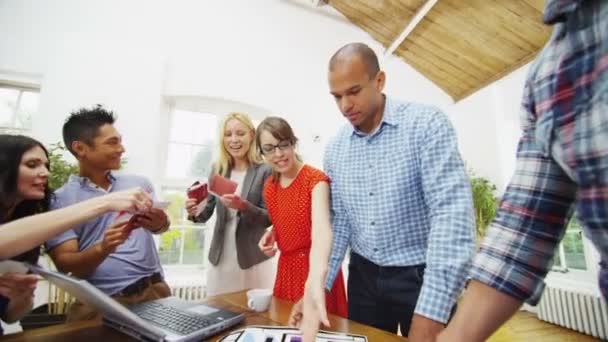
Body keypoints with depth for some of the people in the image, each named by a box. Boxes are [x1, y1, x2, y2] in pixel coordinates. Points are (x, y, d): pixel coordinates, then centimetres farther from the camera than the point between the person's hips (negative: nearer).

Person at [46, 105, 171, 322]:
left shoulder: (139, 183, 9)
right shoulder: (59, 200, 1)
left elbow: (161, 227, 8)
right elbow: (64, 263, -2)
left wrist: (160, 223, -15)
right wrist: (102, 249, -22)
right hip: (102, 303, -2)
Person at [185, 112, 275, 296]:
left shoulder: (264, 171, -11)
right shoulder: (218, 169, 2)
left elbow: (270, 218, -10)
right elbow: (207, 212, 7)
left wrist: (244, 206, -26)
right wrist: (195, 211, -14)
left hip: (254, 258, -4)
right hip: (220, 257, 4)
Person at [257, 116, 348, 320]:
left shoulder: (315, 179, -20)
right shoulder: (269, 187, 1)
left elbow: (322, 229, -36)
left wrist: (315, 281, -52)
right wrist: (271, 235, -5)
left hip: (315, 269, -6)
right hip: (286, 268, 6)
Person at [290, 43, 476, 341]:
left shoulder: (426, 124, -15)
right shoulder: (334, 150, 0)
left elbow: (452, 213, -23)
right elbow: (337, 222, 4)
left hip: (421, 275, -4)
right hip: (363, 275, 5)